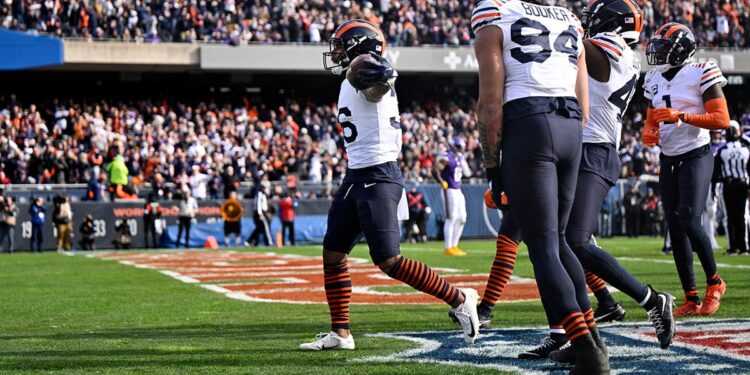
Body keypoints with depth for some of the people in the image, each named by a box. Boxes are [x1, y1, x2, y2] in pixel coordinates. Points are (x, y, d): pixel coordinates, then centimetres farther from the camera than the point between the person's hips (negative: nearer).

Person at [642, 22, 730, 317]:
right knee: (675, 229, 3)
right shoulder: (655, 80, 12)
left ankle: (714, 282, 2)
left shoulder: (700, 75, -9)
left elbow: (722, 120, -14)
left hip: (696, 157, -7)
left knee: (690, 220, -19)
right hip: (668, 160, 7)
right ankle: (691, 299, 7)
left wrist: (681, 117, -22)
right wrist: (648, 133, -2)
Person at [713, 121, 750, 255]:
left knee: (731, 216, 2)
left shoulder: (722, 151, -5)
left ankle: (734, 247, -2)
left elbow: (716, 171, -3)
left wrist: (713, 188, 3)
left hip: (728, 185, -2)